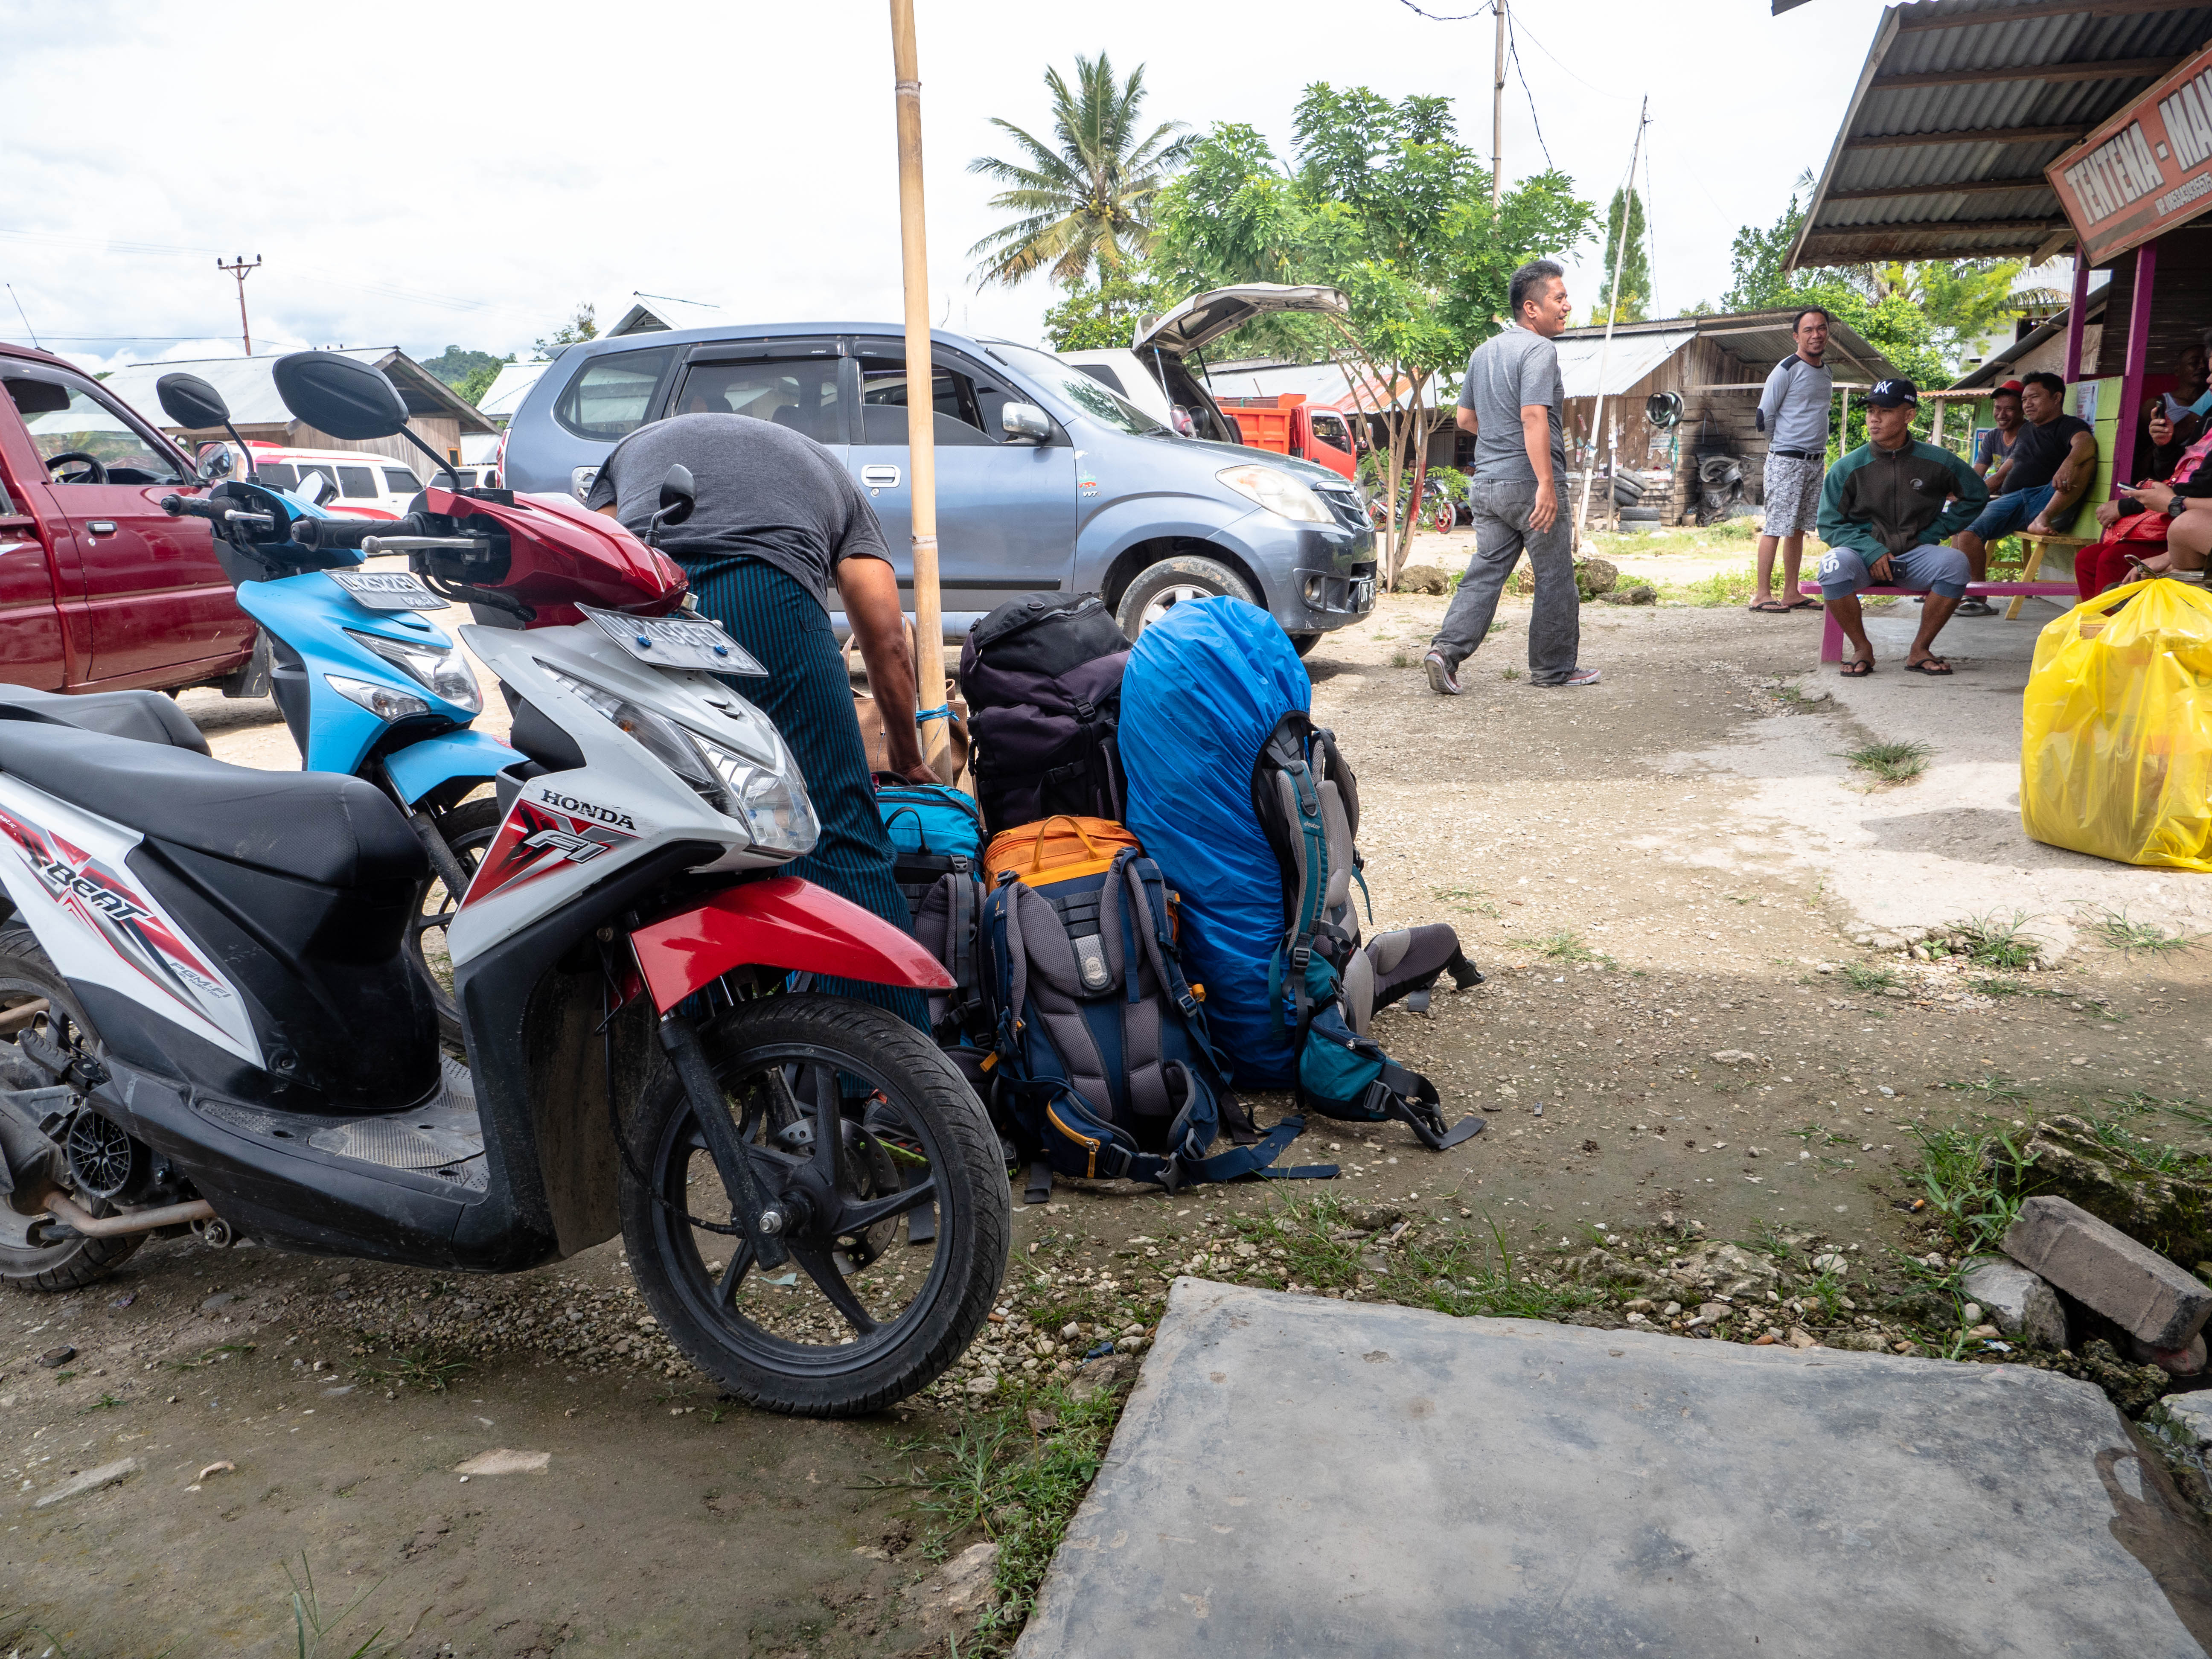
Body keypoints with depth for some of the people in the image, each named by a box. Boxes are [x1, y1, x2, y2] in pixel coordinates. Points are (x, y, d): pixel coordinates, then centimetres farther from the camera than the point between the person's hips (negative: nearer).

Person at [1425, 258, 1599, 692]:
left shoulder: (1485, 351, 15)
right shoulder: (1538, 350, -12)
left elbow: (1465, 418, 20)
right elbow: (1533, 417, -23)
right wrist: (1547, 483, -27)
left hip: (1487, 483, 8)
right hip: (1528, 484, -7)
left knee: (1485, 573, 7)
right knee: (1555, 579, 5)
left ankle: (1446, 649, -8)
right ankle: (1554, 667, 14)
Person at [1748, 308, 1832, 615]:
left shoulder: (1827, 373, 14)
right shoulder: (1787, 370, -9)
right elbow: (1765, 415, -7)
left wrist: (1817, 449, 17)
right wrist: (1781, 446, 5)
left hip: (1816, 461, 7)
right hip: (1786, 461, -7)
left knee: (1798, 529, 9)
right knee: (1775, 528, -8)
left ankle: (1791, 593, 13)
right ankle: (1763, 595, -6)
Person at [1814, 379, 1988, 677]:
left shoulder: (1936, 461, 3)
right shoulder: (1847, 468, -1)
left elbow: (1977, 496, 16)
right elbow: (1830, 524, -1)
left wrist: (1932, 534, 6)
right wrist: (1872, 551, -15)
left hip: (1915, 557, 1)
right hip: (1865, 559, -1)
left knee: (1955, 561, -30)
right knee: (1835, 563, -35)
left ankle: (1920, 649, -13)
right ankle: (1861, 649, -15)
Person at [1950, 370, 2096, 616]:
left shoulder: (2070, 426, 8)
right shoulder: (2026, 431, 31)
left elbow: (2086, 443, -16)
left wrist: (2069, 464, -40)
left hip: (2051, 501, -5)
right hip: (2012, 499, 5)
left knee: (2086, 462, -32)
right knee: (1966, 530, -22)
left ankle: (2042, 521, -40)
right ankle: (1977, 596, -23)